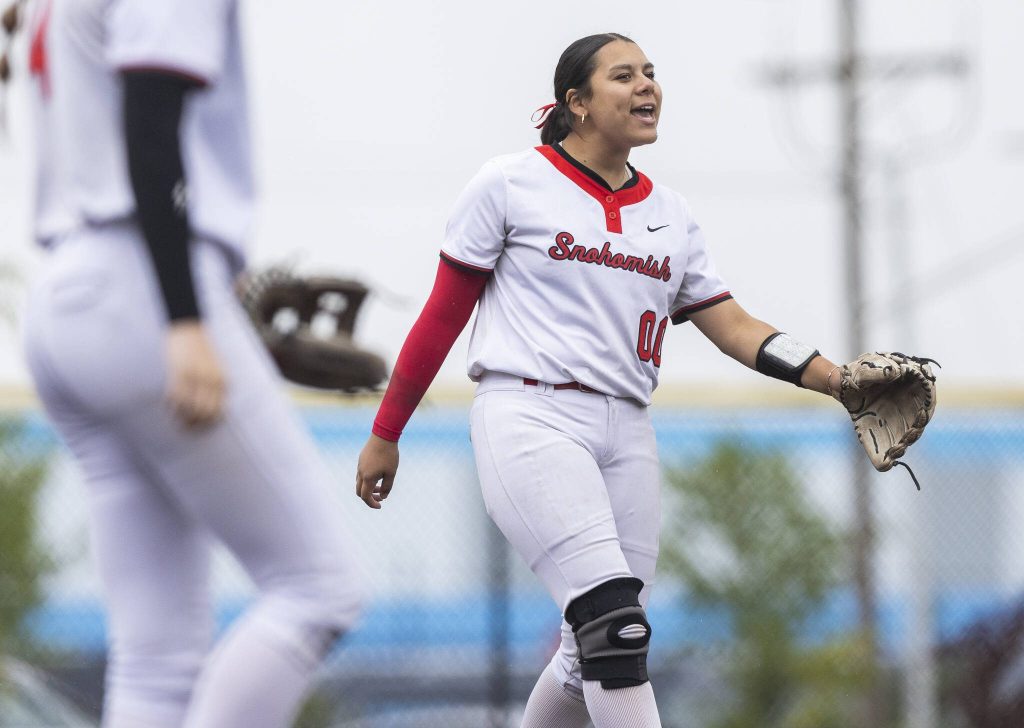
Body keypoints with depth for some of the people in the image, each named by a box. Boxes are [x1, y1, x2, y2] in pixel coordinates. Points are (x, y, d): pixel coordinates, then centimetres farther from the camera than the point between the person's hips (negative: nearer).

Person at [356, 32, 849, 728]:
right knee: (615, 622, -23)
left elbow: (733, 326, 11)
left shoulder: (671, 213, 16)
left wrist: (840, 379, -3)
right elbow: (442, 317, 4)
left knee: (600, 656, 3)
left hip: (626, 434, 6)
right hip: (528, 417, -6)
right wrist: (385, 435, 5)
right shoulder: (512, 184, 1)